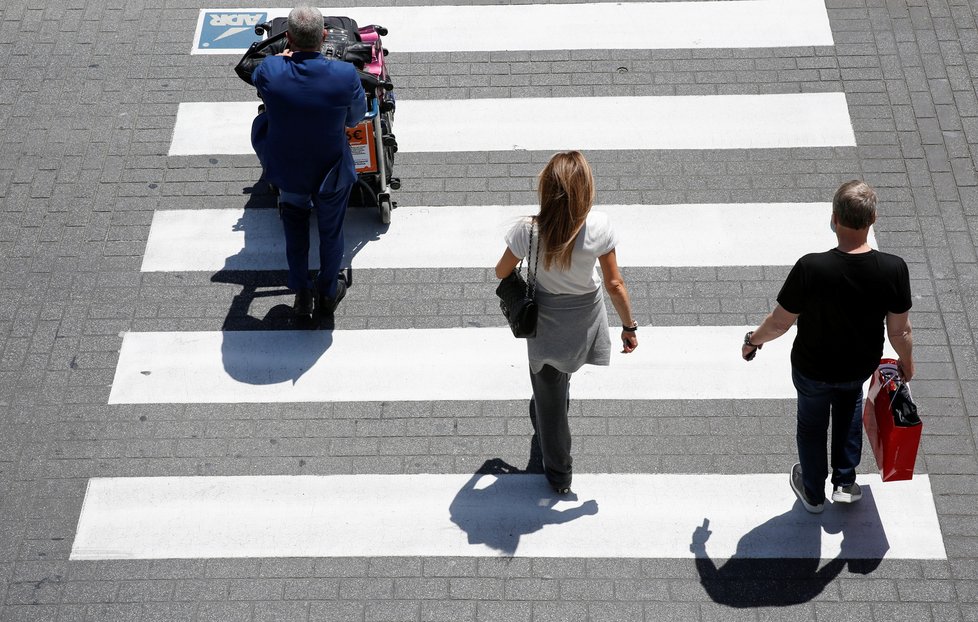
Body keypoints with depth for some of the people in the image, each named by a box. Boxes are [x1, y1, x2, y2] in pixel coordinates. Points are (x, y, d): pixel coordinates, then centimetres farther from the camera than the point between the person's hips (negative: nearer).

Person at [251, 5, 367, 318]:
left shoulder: (270, 71, -27)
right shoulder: (345, 75, -29)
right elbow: (355, 117, -9)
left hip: (286, 172, 1)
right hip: (332, 175, -1)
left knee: (294, 223, 30)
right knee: (331, 231, 26)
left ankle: (301, 293, 38)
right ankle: (328, 293, 46)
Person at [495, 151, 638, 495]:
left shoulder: (528, 230, -28)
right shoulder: (598, 227, -27)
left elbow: (501, 272, -10)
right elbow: (615, 284, -18)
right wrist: (629, 327, -3)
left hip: (546, 322, -1)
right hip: (584, 322, 1)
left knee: (549, 396, 19)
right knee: (556, 390, 32)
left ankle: (558, 475, 35)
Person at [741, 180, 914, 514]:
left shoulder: (810, 269, -35)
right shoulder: (894, 270, -28)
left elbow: (780, 323, -21)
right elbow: (900, 331, -14)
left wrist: (753, 340, 1)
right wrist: (907, 362, 9)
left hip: (812, 369, -2)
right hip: (860, 366, 2)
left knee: (812, 424, 27)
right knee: (849, 405, 36)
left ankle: (813, 493, 49)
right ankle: (845, 483, 42)